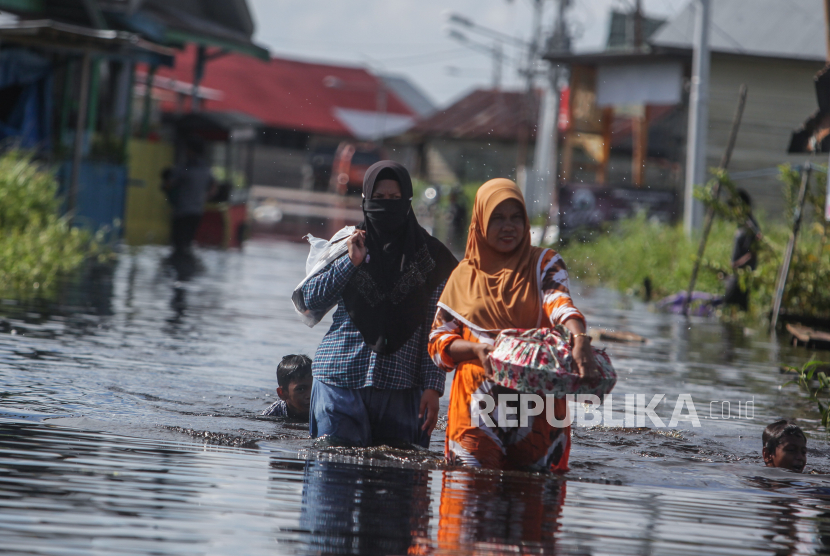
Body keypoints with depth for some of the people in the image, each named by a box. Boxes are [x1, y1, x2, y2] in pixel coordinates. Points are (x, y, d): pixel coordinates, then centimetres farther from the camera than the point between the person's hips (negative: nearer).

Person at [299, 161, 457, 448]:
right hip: (340, 380, 1)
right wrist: (351, 262, -4)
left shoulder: (430, 256, 7)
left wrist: (433, 386, -5)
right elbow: (310, 298, 7)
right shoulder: (345, 246, 12)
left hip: (401, 386, -1)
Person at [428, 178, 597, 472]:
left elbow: (560, 303, -15)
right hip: (476, 401, 1)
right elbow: (438, 342, 9)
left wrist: (580, 340, -36)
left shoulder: (544, 263, 6)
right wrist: (476, 349, -11)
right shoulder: (464, 275, 11)